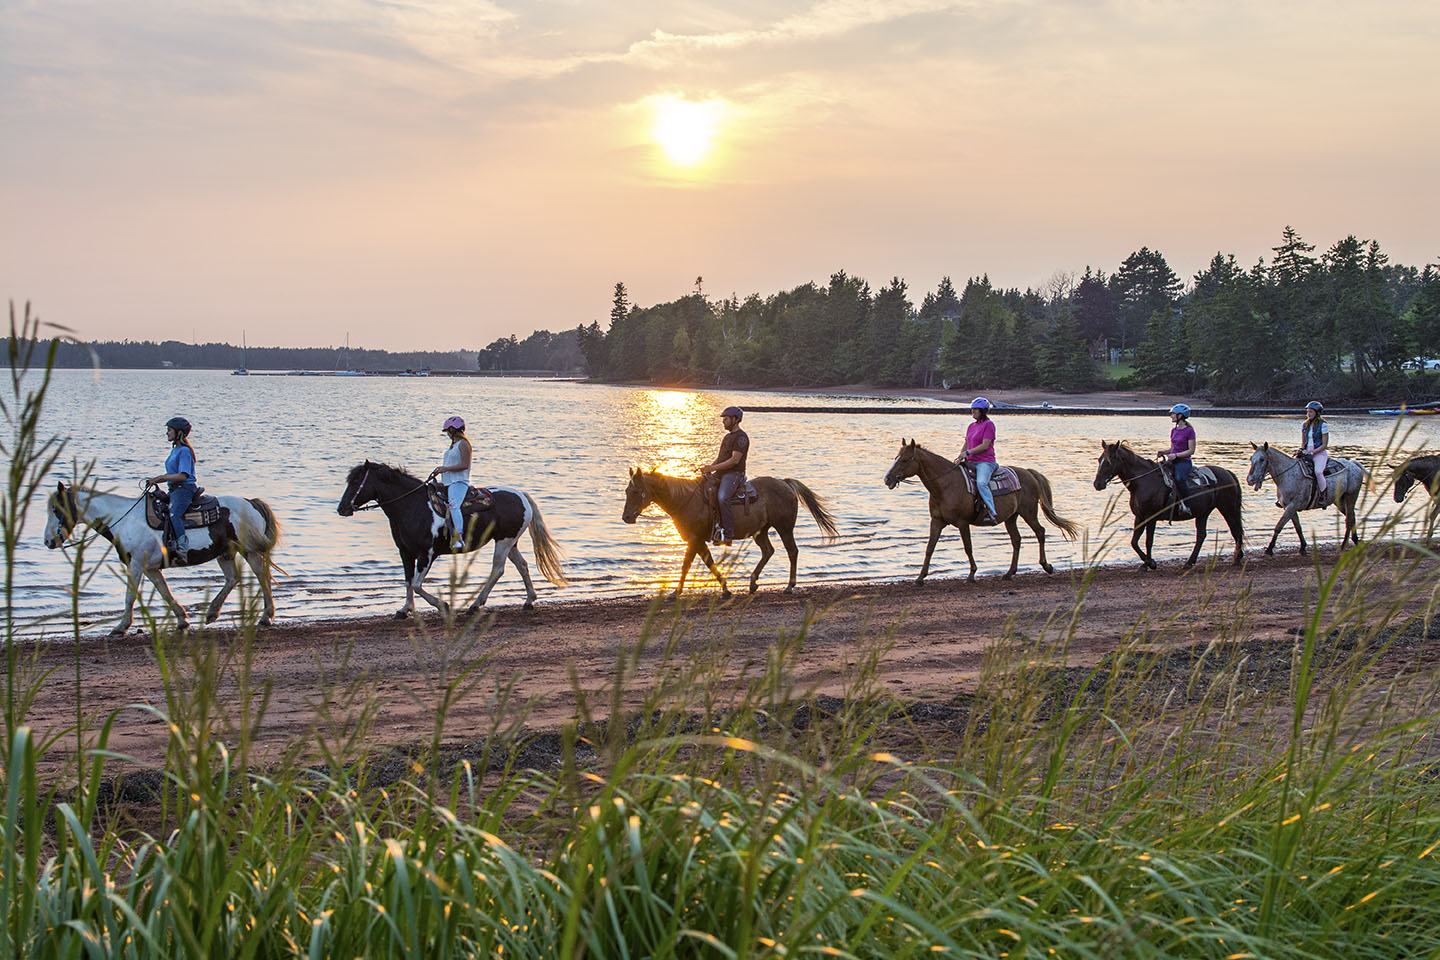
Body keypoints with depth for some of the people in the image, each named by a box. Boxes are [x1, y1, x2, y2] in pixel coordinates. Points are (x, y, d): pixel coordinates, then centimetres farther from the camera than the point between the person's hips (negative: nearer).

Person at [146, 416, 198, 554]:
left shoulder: (184, 451, -11)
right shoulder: (174, 449, 18)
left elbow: (183, 475, -20)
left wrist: (160, 478, -17)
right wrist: (154, 480, 8)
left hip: (185, 489, -11)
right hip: (174, 490, 11)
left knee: (173, 514, -30)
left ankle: (182, 546, -33)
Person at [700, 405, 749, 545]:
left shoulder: (741, 437, -8)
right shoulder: (727, 436, 23)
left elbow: (735, 460, -16)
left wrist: (713, 467, -18)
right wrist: (709, 468, 5)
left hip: (734, 474, -10)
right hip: (720, 474, 10)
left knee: (722, 498, -32)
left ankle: (728, 535, -31)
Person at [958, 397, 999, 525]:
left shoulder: (989, 424, -5)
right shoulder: (971, 426, 19)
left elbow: (985, 445, -13)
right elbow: (966, 445, 22)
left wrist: (968, 452, -17)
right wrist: (961, 457, 4)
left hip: (985, 462, -9)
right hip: (971, 462, 9)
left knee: (981, 483, -33)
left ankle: (992, 513, -34)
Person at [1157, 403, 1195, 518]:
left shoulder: (1189, 431, -6)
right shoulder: (1174, 430, 16)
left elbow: (1191, 450, -9)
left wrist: (1176, 455, -18)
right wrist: (1164, 452, 2)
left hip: (1184, 462, -7)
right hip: (1172, 461, 7)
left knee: (1180, 479, -36)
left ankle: (1186, 507, -30)